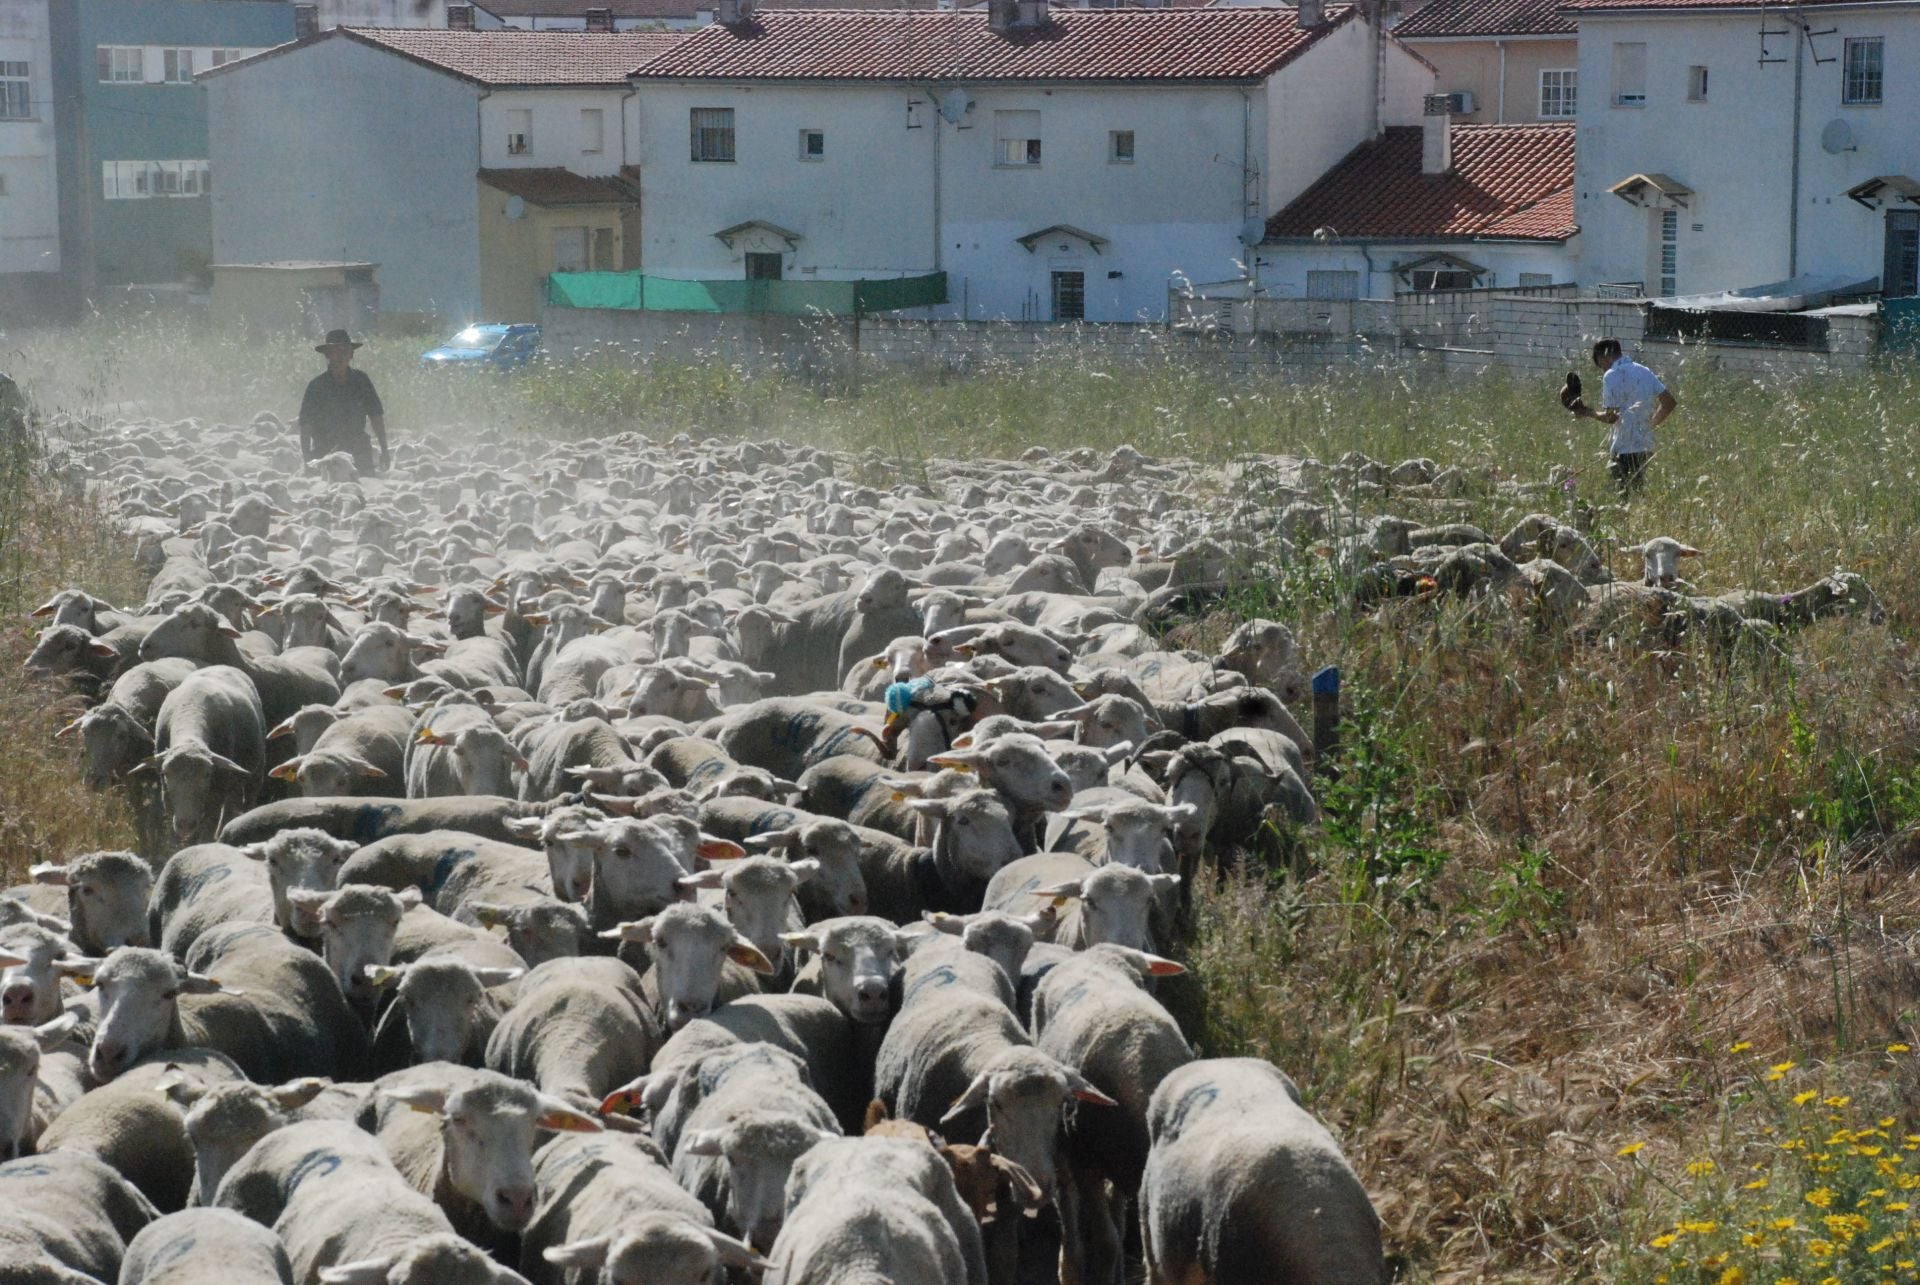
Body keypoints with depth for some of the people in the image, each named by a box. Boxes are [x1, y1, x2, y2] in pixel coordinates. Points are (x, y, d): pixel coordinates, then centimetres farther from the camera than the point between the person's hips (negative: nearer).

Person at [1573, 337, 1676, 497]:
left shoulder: (1611, 376, -9)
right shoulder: (1645, 372, 12)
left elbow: (1611, 417, -13)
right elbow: (1670, 402, 10)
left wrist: (1589, 413, 3)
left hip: (1624, 449, -7)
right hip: (1646, 447, 7)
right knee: (1636, 491, 14)